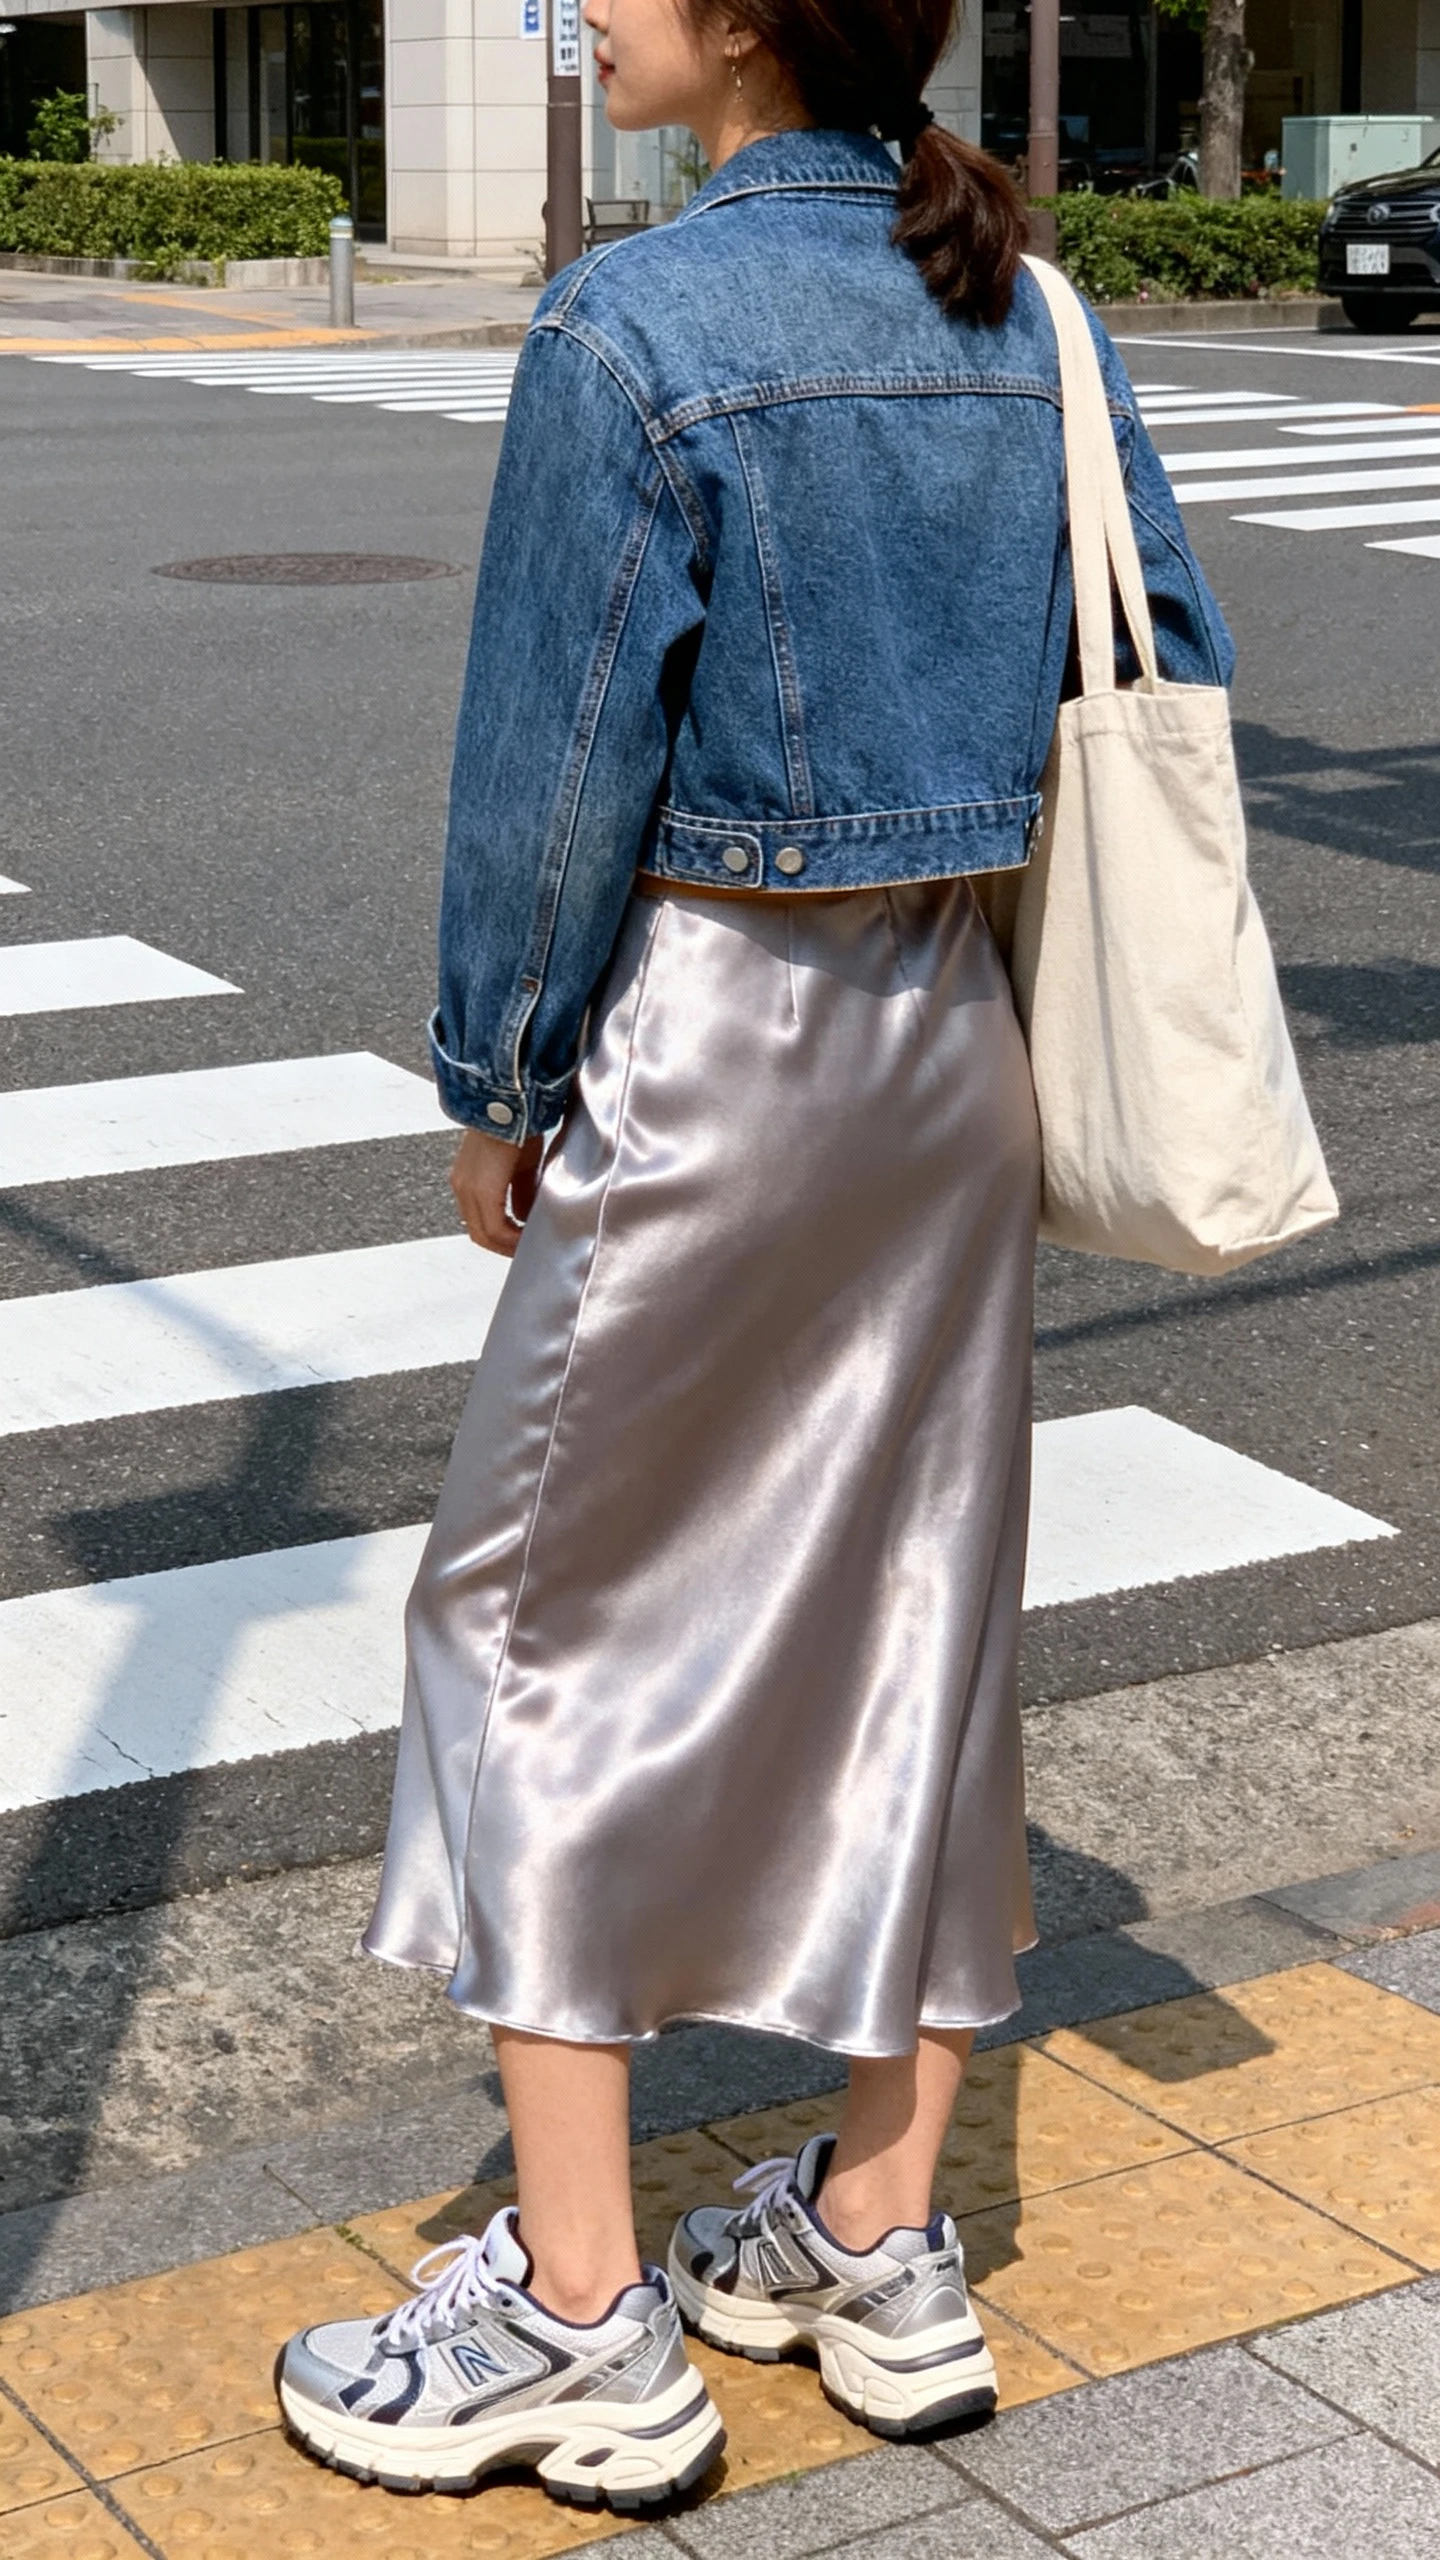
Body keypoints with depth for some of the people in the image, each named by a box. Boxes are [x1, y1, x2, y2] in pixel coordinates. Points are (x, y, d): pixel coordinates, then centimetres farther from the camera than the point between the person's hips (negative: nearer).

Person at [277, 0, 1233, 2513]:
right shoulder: (1025, 318, 3)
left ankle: (581, 2318, 12)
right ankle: (885, 2244, 27)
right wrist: (1024, 989, 15)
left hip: (716, 1045, -7)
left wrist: (495, 1090, -4)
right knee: (916, 1600, 15)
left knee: (540, 1614, 8)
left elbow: (560, 768, -16)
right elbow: (1171, 678, 6)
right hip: (960, 1038, 7)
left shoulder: (639, 330, -17)